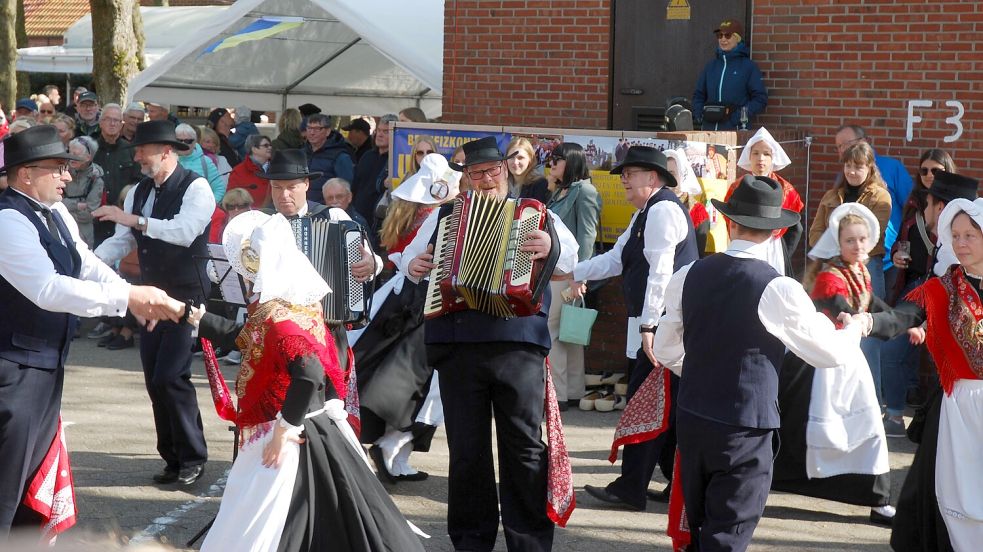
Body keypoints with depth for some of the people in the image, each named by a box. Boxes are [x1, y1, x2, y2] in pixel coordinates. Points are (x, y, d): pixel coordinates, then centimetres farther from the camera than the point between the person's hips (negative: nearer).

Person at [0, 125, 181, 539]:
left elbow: (88, 267, 8)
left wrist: (135, 296, -10)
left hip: (46, 362, 10)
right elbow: (48, 289, -31)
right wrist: (127, 298, -30)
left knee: (35, 470, 21)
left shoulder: (56, 213, 7)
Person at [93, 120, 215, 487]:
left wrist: (134, 220, -31)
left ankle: (193, 459, -1)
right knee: (155, 380, 8)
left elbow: (185, 231, -27)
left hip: (186, 295, -8)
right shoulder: (140, 191, 10)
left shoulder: (195, 188, -12)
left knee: (170, 376, -14)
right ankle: (173, 458, 18)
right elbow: (122, 240, 7)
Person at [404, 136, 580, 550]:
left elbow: (571, 259, -3)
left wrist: (551, 247, -24)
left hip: (518, 343, -2)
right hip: (457, 344, 2)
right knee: (466, 449, 7)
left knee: (524, 446, -1)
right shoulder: (444, 215, 15)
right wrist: (412, 266, 3)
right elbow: (411, 255, 25)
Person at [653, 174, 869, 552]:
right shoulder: (778, 290, -15)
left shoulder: (689, 276, -1)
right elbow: (831, 353, -5)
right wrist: (855, 329, 17)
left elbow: (665, 351, 10)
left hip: (691, 422, 5)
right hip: (745, 433, -5)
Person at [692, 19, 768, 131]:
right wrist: (700, 112, 3)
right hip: (709, 128, 4)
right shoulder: (711, 66, 16)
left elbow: (760, 99, -1)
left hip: (737, 129, -4)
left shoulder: (749, 66, 2)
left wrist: (739, 115, -12)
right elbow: (698, 95, 22)